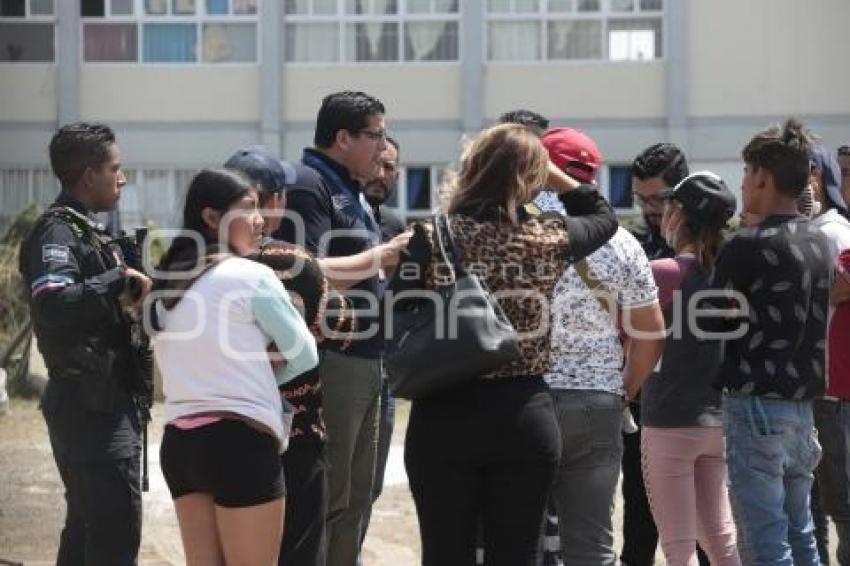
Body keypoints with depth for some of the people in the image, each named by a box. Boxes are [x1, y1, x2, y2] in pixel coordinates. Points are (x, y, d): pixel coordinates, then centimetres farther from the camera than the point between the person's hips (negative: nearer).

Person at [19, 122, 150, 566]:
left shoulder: (84, 230, 18)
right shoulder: (57, 232, -14)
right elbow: (52, 304, -31)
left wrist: (131, 295, 5)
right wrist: (120, 279, -24)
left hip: (101, 399, 10)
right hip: (90, 400, -10)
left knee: (87, 523, 16)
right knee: (117, 528, -12)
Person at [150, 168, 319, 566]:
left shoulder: (167, 284, 14)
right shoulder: (251, 276, -5)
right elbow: (304, 355, 2)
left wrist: (247, 373, 6)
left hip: (179, 441, 7)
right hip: (240, 442, -7)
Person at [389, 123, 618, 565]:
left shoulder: (432, 238, -7)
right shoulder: (549, 240, 0)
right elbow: (603, 216, 21)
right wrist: (552, 172, 18)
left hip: (445, 416, -1)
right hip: (527, 416, 2)